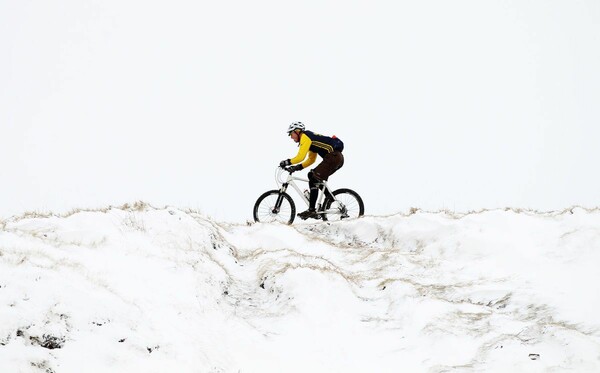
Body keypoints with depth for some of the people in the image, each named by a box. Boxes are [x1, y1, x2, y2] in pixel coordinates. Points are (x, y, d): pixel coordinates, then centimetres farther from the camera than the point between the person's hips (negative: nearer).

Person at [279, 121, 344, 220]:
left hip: (333, 157, -10)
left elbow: (300, 157, -15)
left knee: (314, 180, -10)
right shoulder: (310, 138, 25)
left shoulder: (305, 137, -5)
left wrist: (287, 162, -5)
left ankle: (311, 211, -14)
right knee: (313, 176, 19)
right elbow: (311, 160, 24)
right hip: (338, 158, 10)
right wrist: (297, 167, 15)